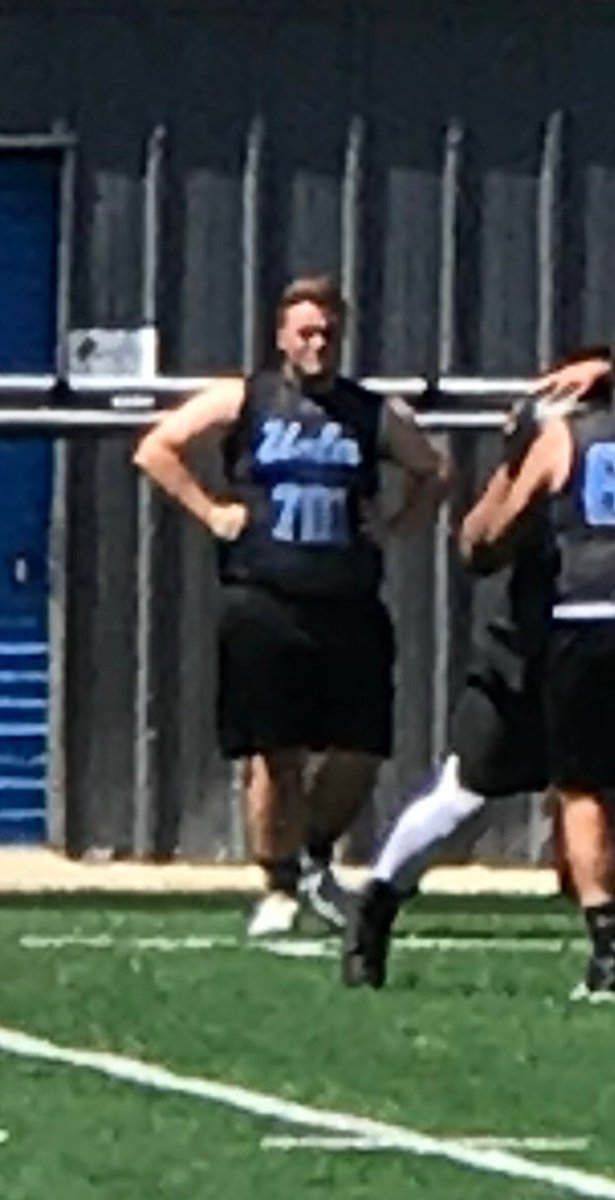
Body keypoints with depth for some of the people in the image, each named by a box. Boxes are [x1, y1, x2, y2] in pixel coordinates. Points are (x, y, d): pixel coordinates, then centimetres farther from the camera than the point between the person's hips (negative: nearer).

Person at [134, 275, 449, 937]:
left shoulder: (376, 415, 10)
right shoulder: (243, 400, 4)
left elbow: (433, 473, 23)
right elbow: (155, 449, 6)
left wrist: (392, 525, 9)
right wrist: (209, 511, -1)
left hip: (349, 606, 2)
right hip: (264, 602, -2)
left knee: (360, 754, 0)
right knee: (273, 754, -2)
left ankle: (315, 857, 25)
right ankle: (277, 887, 10)